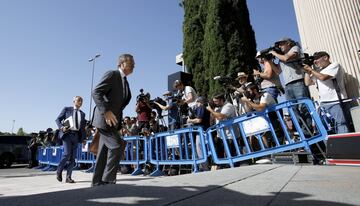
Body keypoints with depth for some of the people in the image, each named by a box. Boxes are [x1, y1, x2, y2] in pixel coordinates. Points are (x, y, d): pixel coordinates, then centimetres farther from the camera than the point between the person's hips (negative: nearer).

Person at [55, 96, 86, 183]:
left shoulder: (82, 114, 18)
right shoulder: (66, 109, 8)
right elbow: (57, 119, 5)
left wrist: (84, 138, 7)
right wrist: (61, 127, -14)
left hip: (76, 135, 4)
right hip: (67, 134, -4)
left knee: (73, 157, 1)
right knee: (67, 153, -15)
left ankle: (68, 177, 8)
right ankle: (59, 171, 11)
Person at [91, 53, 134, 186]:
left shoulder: (125, 82, 18)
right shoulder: (112, 74, -7)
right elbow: (96, 92, -17)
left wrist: (119, 123, 14)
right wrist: (106, 111, -28)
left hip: (112, 120, 9)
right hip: (104, 119, -9)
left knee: (104, 152, 10)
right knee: (117, 146, -15)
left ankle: (97, 182, 19)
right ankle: (108, 180, -5)